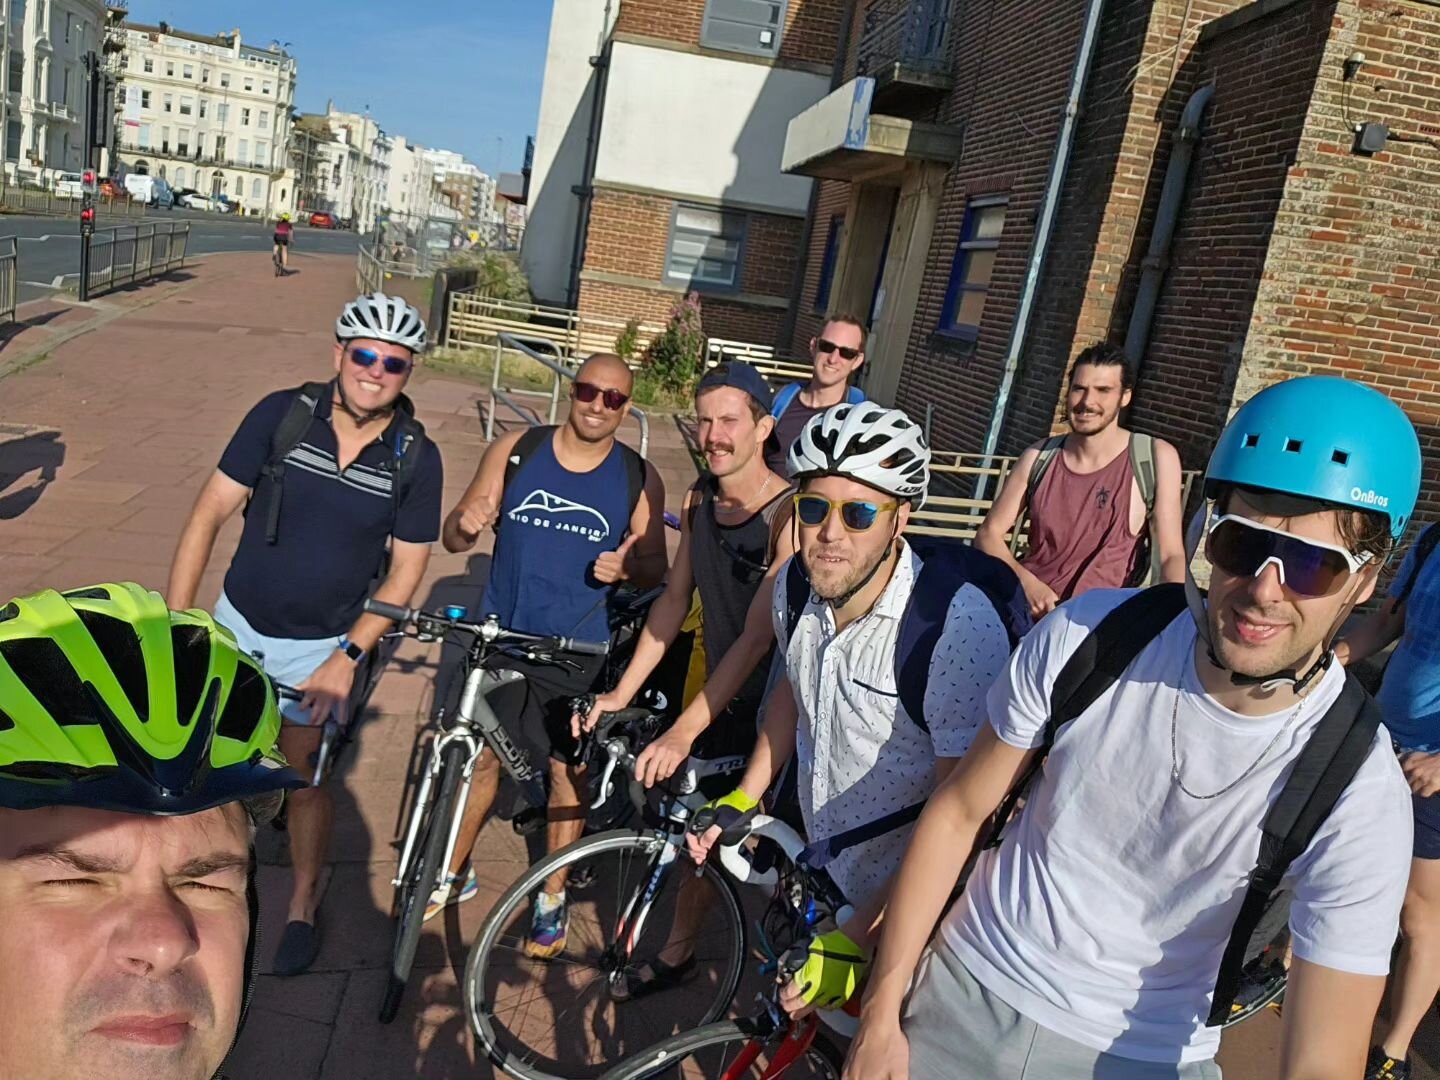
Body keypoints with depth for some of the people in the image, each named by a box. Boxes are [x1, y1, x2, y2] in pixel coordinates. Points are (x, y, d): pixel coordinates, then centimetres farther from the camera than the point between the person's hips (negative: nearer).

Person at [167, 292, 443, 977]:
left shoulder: (416, 458, -14)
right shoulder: (283, 414, -14)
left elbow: (406, 568, -8)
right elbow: (210, 513, -10)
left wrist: (348, 657, -14)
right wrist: (174, 621, -14)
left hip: (322, 643, -2)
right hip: (238, 623, 2)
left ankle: (303, 907, 28)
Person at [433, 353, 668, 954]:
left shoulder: (639, 479, -5)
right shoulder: (515, 451, -4)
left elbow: (655, 566, 2)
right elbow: (454, 537, 1)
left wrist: (627, 566, -20)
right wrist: (465, 524, -23)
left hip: (579, 653, -1)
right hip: (501, 637, 1)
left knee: (569, 771, 10)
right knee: (476, 757, 12)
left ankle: (552, 898, 31)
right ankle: (454, 875, 37)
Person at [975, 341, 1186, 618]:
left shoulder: (1155, 458, -1)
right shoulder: (1039, 457, 7)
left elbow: (1171, 555, -2)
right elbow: (989, 533, 8)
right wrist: (1026, 582, -11)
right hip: (1019, 606, 2)